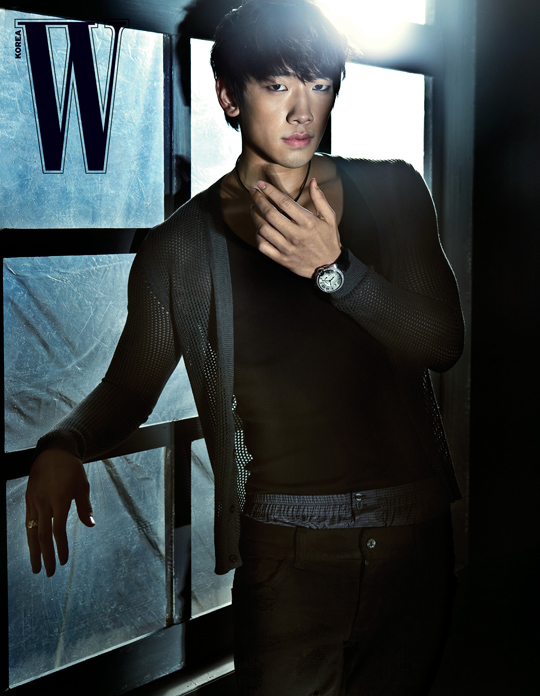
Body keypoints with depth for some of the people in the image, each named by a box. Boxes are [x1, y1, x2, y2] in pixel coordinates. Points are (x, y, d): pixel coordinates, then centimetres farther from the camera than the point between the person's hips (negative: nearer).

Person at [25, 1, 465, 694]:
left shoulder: (392, 192, 2)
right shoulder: (183, 245, -3)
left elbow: (442, 341, -6)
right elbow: (130, 384, 1)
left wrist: (333, 267, -21)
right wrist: (63, 446, -20)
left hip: (414, 530, 3)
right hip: (286, 546, -2)